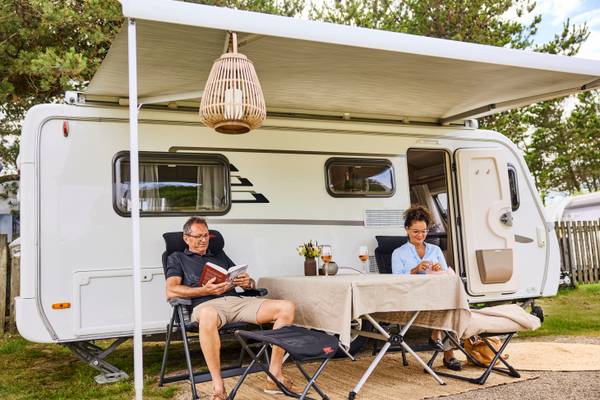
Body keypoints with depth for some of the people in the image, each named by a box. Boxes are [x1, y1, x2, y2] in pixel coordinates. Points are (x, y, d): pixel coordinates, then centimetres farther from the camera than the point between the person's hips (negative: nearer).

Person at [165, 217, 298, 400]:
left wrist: (248, 282, 2)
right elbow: (171, 291, 2)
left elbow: (252, 285, 29)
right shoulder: (177, 258, 22)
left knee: (286, 307, -17)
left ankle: (274, 377, -16)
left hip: (237, 301, 5)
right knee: (208, 316, -45)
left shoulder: (220, 256, 33)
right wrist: (206, 290, -11)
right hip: (206, 304, -5)